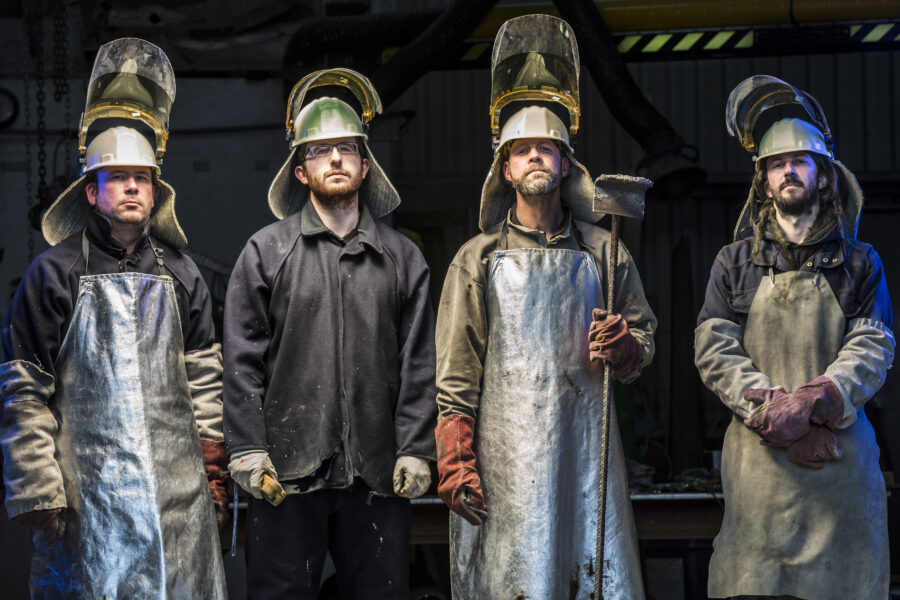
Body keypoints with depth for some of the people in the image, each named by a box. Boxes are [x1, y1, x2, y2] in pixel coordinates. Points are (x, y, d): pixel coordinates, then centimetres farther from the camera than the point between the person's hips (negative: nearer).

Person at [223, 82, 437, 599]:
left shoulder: (404, 258, 12)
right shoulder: (267, 252, 7)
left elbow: (419, 366, 9)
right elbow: (243, 360, 3)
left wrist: (416, 450, 0)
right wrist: (248, 449, -6)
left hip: (378, 475, 2)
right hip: (288, 467, -2)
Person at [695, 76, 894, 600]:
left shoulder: (860, 264, 13)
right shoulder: (735, 262, 14)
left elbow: (873, 349, 1)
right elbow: (715, 351, 3)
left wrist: (812, 405, -16)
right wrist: (774, 412, -12)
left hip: (841, 454, 0)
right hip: (758, 454, 0)